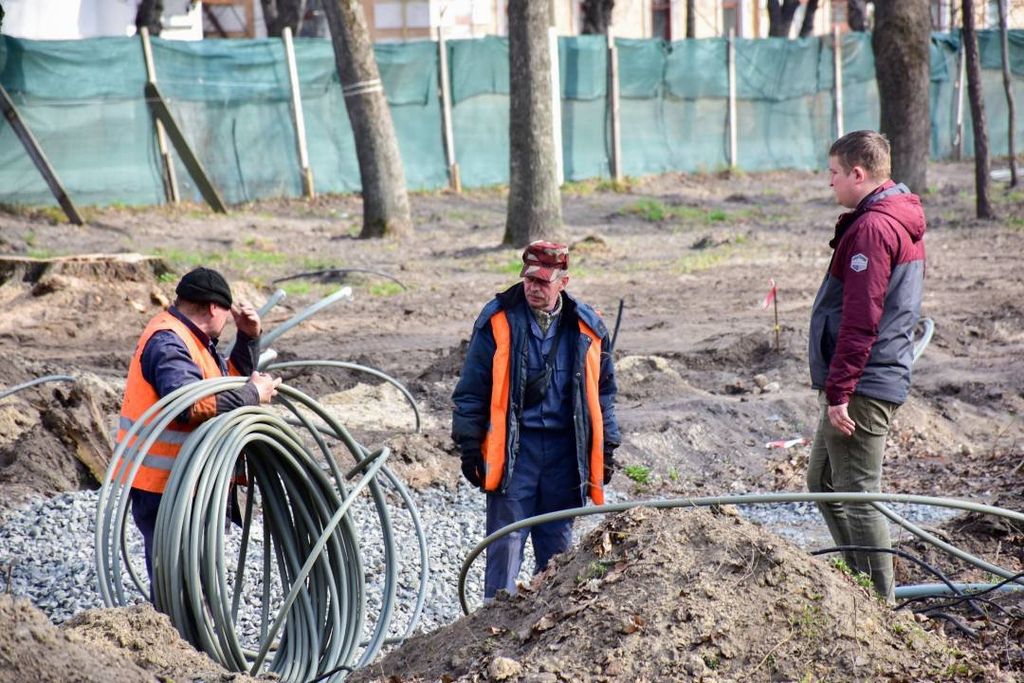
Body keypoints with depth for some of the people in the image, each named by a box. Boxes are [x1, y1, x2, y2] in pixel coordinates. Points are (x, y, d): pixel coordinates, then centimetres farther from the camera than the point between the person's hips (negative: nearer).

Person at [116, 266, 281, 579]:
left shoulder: (190, 339, 15)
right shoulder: (167, 342, -18)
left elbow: (230, 379, 26)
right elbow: (189, 404, -33)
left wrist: (249, 338, 10)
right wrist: (253, 395, -25)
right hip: (162, 486, -11)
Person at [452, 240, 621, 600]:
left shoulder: (587, 327, 5)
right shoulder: (498, 320, -3)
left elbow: (603, 391, 15)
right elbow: (472, 388, 1)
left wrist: (606, 449, 13)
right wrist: (469, 445, -3)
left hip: (565, 449, 3)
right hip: (513, 447, -3)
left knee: (558, 543, 10)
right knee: (506, 542, -6)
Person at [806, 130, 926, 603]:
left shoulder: (872, 228, -17)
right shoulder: (903, 222, 16)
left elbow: (860, 320, -22)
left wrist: (839, 391, -21)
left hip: (861, 387, -11)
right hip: (885, 377, 11)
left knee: (857, 495, -5)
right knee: (823, 483, 19)